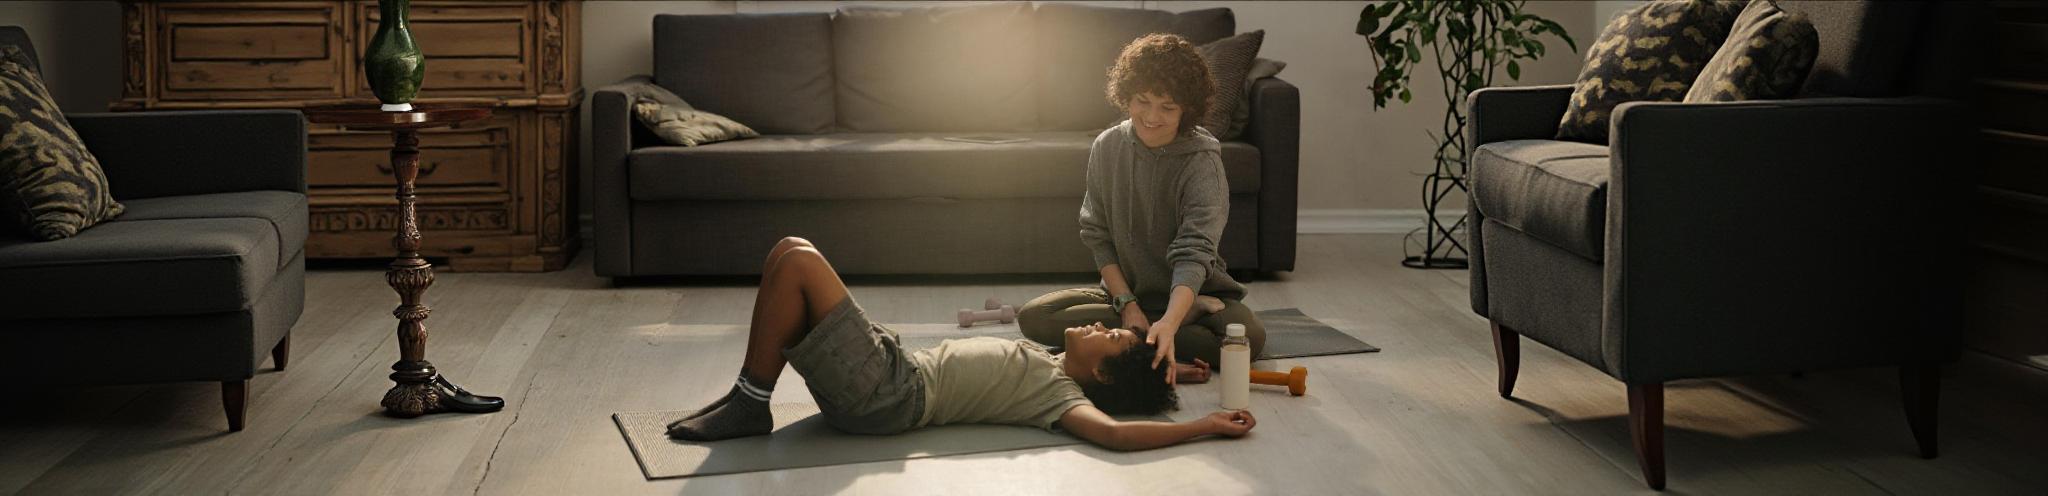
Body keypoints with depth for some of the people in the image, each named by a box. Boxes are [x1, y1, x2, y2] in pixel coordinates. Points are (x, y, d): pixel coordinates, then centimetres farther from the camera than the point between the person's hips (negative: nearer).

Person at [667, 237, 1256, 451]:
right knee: (791, 253, 7)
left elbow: (1113, 432, -31)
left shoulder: (1063, 395, -13)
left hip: (883, 396, -9)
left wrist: (1206, 426, -29)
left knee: (797, 262, -19)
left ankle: (750, 403, -8)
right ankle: (748, 398, 6)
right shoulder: (1054, 365, 13)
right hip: (897, 366, 9)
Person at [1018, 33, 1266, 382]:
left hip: (1192, 290, -5)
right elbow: (1097, 236, 1)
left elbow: (1194, 253, -27)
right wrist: (1126, 303, -14)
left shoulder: (1202, 160, -16)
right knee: (1033, 317, -23)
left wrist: (1169, 323, -45)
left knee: (1249, 337, -35)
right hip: (1124, 290, 5)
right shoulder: (1107, 148, -4)